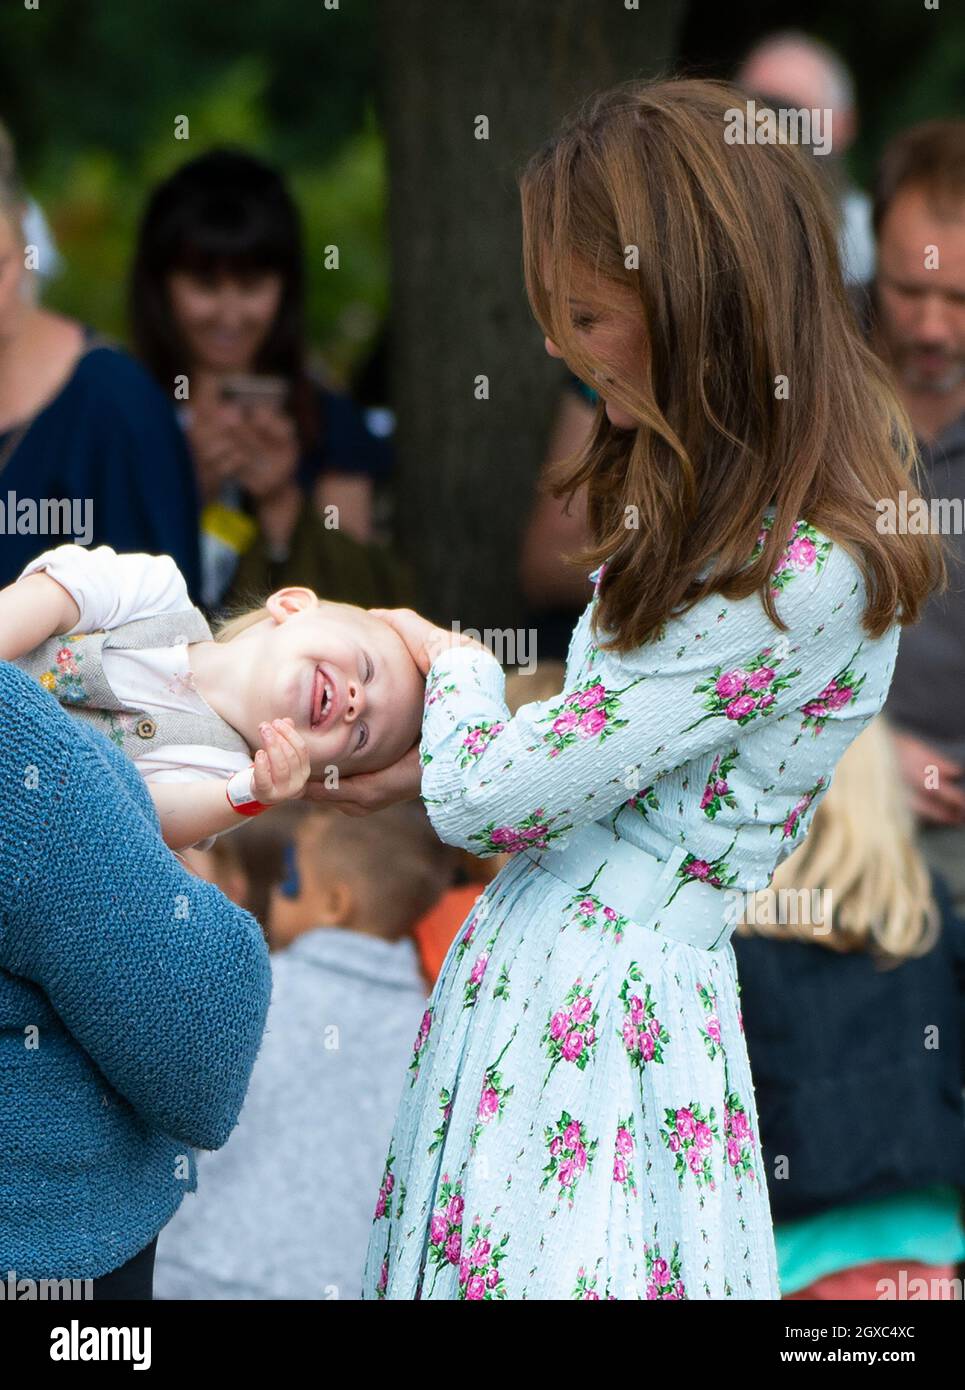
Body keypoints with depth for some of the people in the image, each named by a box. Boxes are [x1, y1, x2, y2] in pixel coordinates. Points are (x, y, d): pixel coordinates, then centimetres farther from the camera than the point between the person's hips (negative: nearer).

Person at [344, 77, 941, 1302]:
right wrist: (413, 761, 5)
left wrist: (453, 661, 2)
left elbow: (491, 798, -18)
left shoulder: (804, 578, -22)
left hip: (601, 1016, -9)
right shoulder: (722, 503, 10)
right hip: (529, 961, 9)